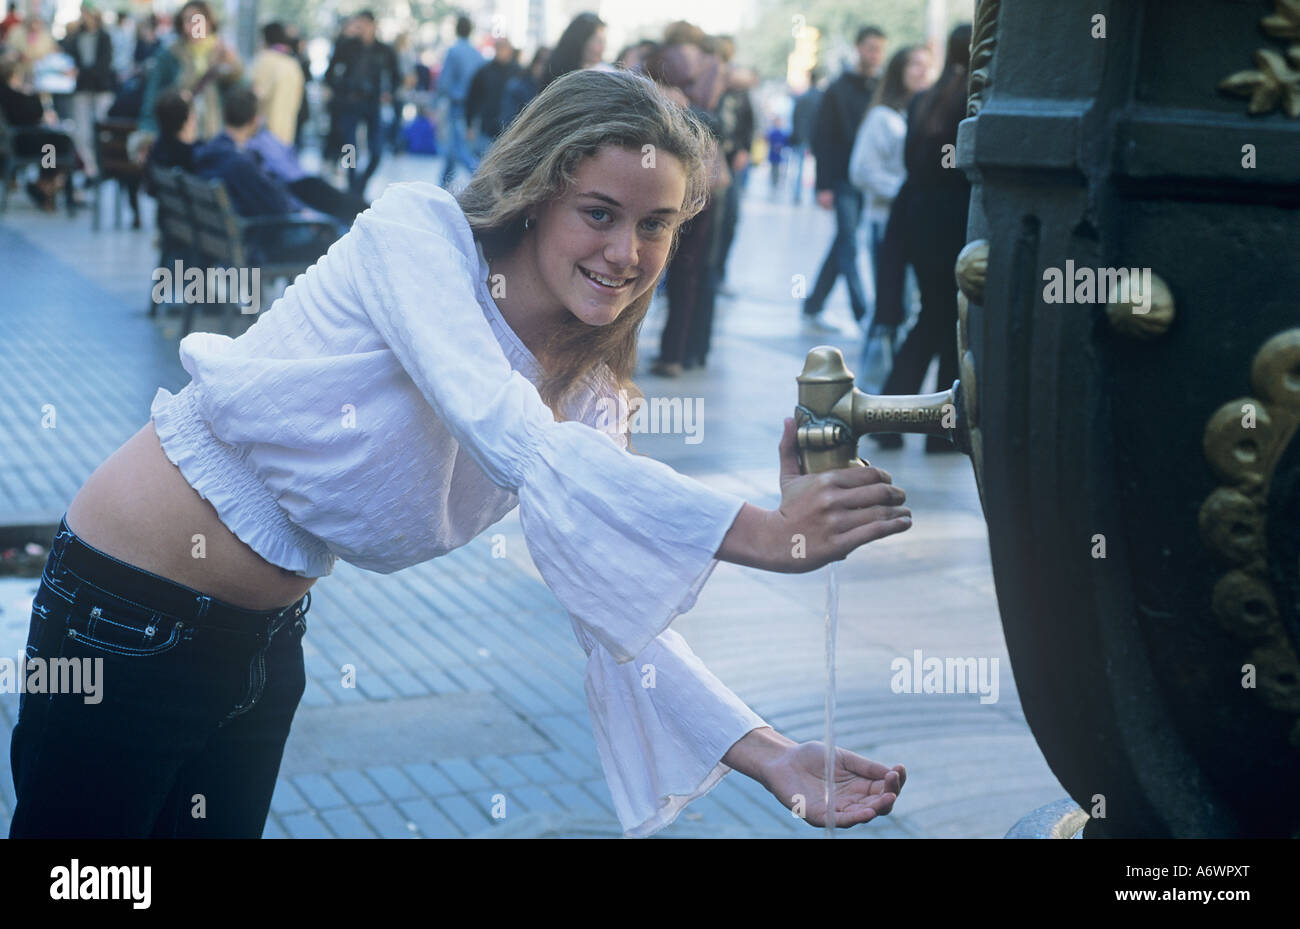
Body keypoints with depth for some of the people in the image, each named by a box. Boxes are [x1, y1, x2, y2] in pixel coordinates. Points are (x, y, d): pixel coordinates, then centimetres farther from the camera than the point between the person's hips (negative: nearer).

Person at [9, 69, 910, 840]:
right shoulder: (416, 229, -20)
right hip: (129, 616, -6)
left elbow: (619, 612, -5)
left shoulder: (581, 392, 0)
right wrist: (762, 533, -42)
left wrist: (770, 755, -19)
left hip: (265, 636, 6)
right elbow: (512, 439, -35)